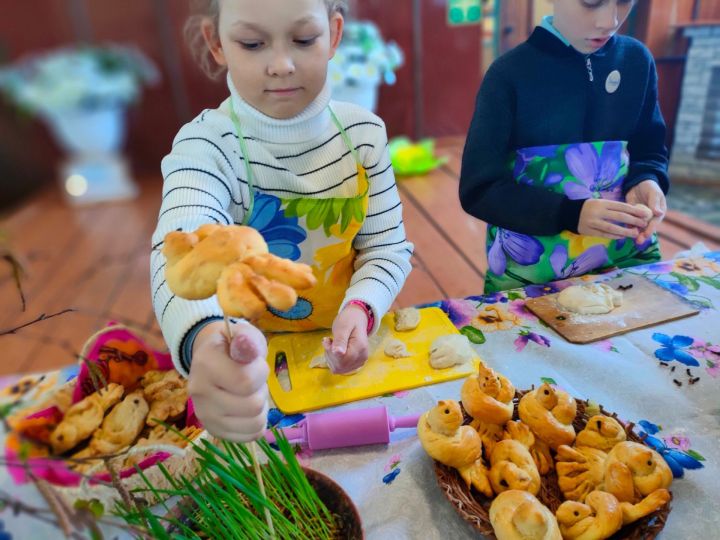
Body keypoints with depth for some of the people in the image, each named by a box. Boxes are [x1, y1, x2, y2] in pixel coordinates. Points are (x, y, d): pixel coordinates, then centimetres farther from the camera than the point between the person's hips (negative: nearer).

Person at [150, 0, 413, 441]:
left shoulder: (363, 132, -6)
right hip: (255, 362, -1)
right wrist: (206, 341, -57)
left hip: (345, 346, 1)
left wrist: (361, 309, -23)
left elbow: (388, 247, -2)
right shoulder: (207, 144, -16)